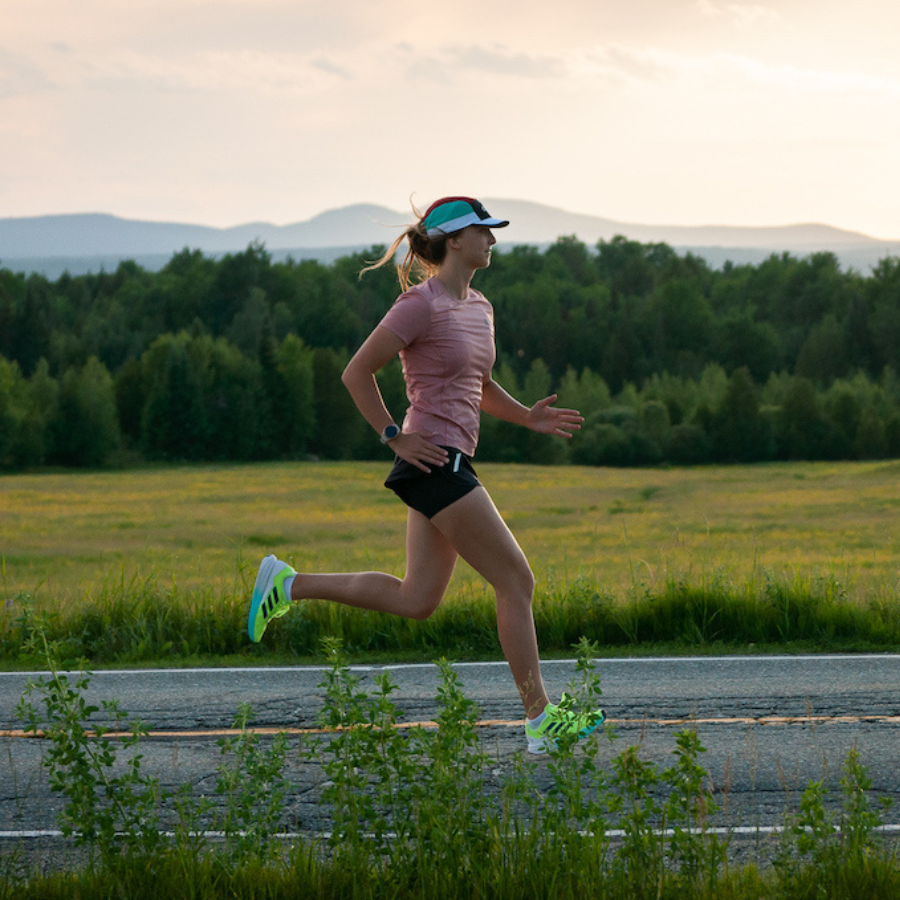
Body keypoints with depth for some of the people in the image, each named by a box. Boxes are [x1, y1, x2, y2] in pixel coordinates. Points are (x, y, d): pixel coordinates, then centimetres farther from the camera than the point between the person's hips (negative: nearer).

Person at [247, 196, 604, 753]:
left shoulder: (480, 308, 15)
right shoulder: (422, 303, -12)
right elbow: (357, 373, -11)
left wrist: (529, 417, 11)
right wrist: (394, 437, -12)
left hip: (450, 466, 10)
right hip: (434, 462, -10)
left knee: (417, 600, 12)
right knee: (517, 582, -7)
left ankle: (288, 585, 20)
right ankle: (542, 721, -2)